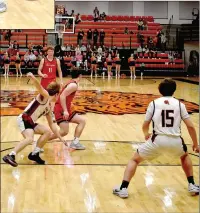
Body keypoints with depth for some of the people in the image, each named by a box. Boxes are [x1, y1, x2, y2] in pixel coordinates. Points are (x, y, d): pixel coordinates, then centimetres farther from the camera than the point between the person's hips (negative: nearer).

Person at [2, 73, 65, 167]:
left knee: (47, 132, 15)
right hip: (23, 120, -10)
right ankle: (10, 156, -34)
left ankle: (34, 154, 17)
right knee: (29, 139, -31)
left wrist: (60, 137, 30)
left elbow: (51, 124, 28)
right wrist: (33, 77, -49)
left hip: (31, 122, 10)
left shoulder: (49, 107, 20)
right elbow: (39, 87, -28)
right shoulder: (45, 96, -5)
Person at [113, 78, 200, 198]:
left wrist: (146, 134, 37)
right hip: (175, 141, 2)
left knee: (135, 159, 19)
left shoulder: (154, 103, 9)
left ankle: (123, 189, 7)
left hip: (158, 140, -1)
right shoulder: (179, 104, 10)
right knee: (185, 156, 37)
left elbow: (145, 126, 14)